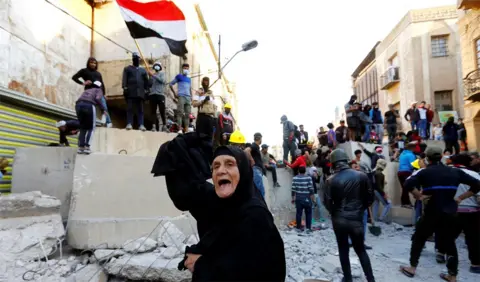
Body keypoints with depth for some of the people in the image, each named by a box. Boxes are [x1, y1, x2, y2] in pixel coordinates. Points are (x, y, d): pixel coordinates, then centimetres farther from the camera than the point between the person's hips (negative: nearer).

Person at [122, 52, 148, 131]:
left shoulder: (143, 70, 24)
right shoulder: (127, 68, 16)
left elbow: (146, 81, 16)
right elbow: (124, 79, 2)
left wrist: (146, 90, 5)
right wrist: (124, 87, -13)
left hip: (140, 92, 3)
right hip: (130, 92, -2)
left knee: (140, 109, 0)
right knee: (130, 108, -5)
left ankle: (141, 125, -2)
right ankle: (129, 124, -6)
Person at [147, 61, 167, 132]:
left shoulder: (162, 73, 13)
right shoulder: (152, 75, 21)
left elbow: (163, 80, -8)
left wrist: (153, 75, -9)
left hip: (160, 94, -3)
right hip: (152, 95, 4)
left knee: (162, 112, -8)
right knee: (153, 112, 0)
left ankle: (164, 125, 1)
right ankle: (155, 126, 2)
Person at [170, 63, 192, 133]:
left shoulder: (189, 79, 21)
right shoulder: (179, 76, 6)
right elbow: (171, 84, 5)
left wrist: (191, 97, 14)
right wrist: (174, 93, -2)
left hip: (188, 97, 6)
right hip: (181, 96, -6)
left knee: (187, 114, 4)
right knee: (180, 113, -12)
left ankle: (186, 129, 8)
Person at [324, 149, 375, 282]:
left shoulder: (331, 180, -11)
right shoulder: (361, 176, -6)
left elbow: (328, 203, -8)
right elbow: (370, 197, 1)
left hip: (339, 219, -1)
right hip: (356, 219, 1)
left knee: (343, 250, 14)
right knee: (361, 250, 18)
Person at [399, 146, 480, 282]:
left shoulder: (424, 172, -6)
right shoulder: (455, 171, 6)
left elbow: (408, 184, -22)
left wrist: (419, 196, -9)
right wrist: (460, 198, 6)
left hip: (432, 213, -4)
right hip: (450, 213, 4)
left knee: (418, 239, 13)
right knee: (449, 243, 18)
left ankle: (412, 268, 20)